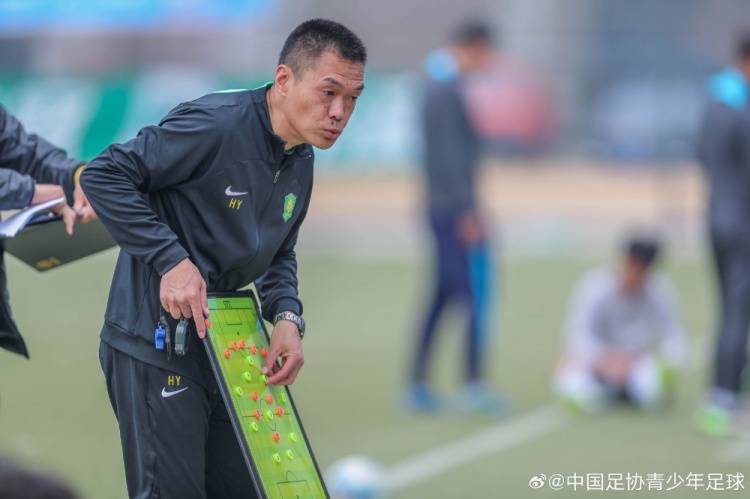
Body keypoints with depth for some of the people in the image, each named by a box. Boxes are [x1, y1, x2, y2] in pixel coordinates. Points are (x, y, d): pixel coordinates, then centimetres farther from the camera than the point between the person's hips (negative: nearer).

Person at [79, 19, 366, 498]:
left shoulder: (302, 162, 7)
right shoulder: (215, 125, -21)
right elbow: (103, 176, -20)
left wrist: (287, 315, -3)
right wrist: (171, 258, -25)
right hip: (155, 347, -9)